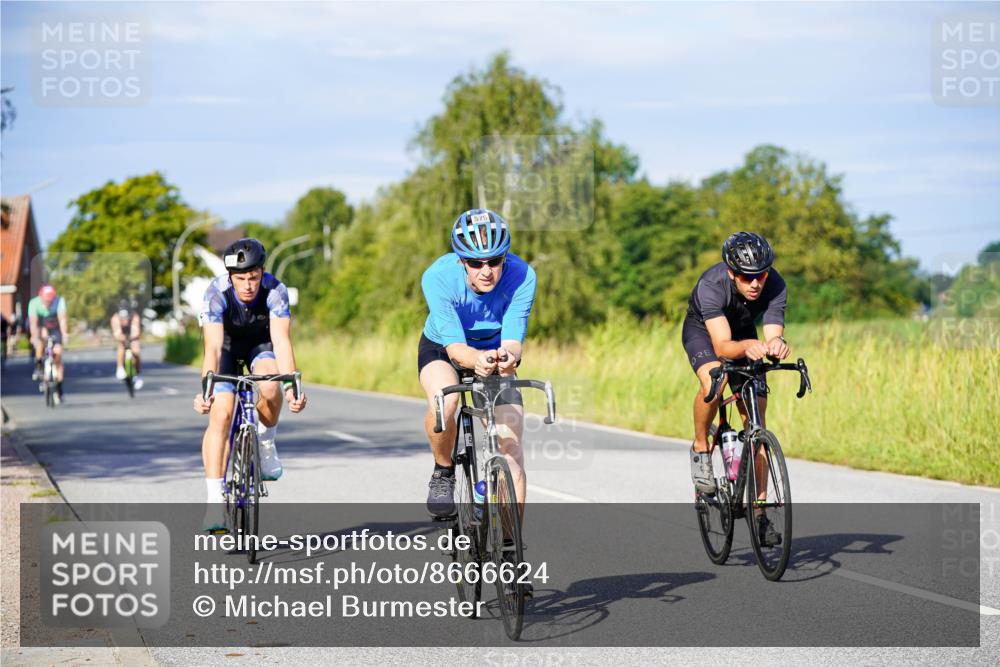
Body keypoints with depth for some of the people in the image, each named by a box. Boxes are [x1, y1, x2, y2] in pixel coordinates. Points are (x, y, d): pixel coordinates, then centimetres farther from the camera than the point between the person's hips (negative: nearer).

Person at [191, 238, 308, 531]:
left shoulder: (275, 291, -31)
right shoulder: (216, 293, -32)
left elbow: (281, 341, -37)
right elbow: (213, 347, -39)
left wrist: (291, 386, -49)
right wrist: (205, 390, -52)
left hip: (261, 343, 0)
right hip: (228, 345, 0)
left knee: (270, 388, -32)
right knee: (220, 414, -18)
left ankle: (266, 443, -1)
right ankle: (215, 502, -16)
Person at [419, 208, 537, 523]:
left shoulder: (521, 276, -30)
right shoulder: (438, 277, -33)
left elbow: (513, 339, -33)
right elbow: (455, 347, -37)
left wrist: (508, 356, -58)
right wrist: (477, 360, -60)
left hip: (495, 350, 2)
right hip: (442, 348, -1)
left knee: (511, 446, -13)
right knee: (443, 402, -36)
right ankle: (443, 473, -7)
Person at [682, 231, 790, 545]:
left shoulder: (775, 286, -30)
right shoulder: (711, 285, -39)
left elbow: (772, 334, -36)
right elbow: (722, 346, -45)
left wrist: (776, 344, -60)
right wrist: (747, 346, -66)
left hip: (745, 333, 3)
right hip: (702, 331, -3)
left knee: (756, 420, -6)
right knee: (713, 382, -36)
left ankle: (758, 510, 0)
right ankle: (700, 449, -8)